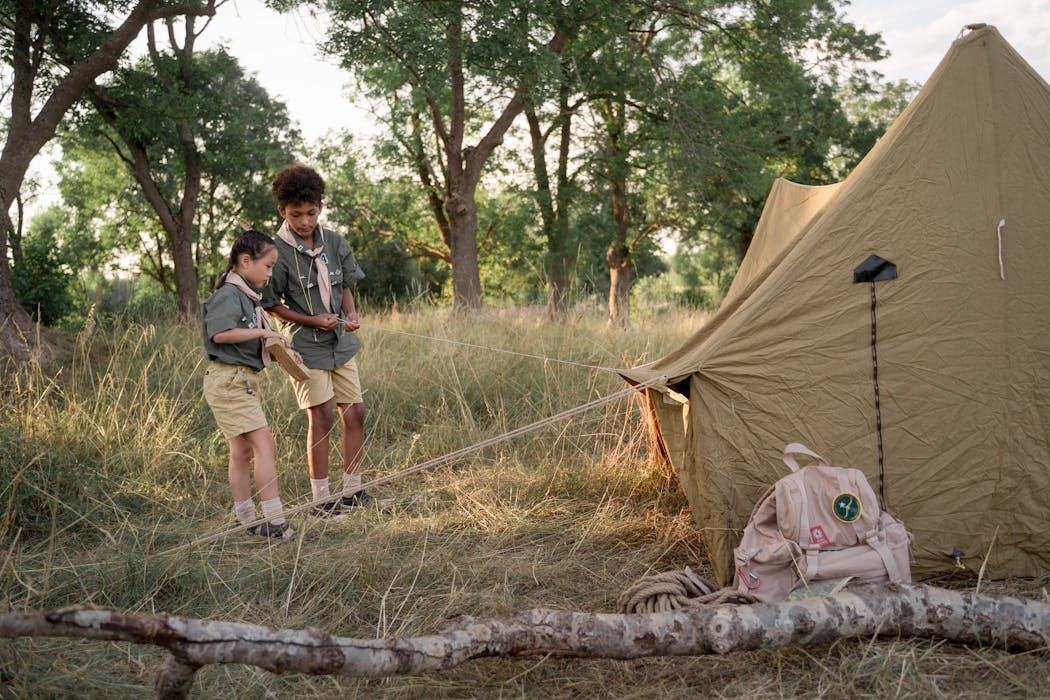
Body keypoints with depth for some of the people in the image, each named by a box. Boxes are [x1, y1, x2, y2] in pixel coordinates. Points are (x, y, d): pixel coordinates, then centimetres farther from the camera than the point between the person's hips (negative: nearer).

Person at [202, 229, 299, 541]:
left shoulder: (247, 296, 17)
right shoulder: (228, 294, -13)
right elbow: (220, 333, -27)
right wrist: (262, 332, -22)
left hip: (241, 381, 10)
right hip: (228, 380, -10)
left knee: (242, 451, 13)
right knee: (265, 444, -12)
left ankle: (247, 522, 20)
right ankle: (275, 523, -11)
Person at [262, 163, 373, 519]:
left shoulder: (334, 242, 2)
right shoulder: (278, 252, -13)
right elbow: (271, 305, -6)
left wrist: (351, 313, -6)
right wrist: (314, 321, -16)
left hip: (341, 342, 5)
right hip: (307, 345, -5)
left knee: (355, 413, 5)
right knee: (321, 417, -6)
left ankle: (351, 491, 19)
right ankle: (322, 499, 6)